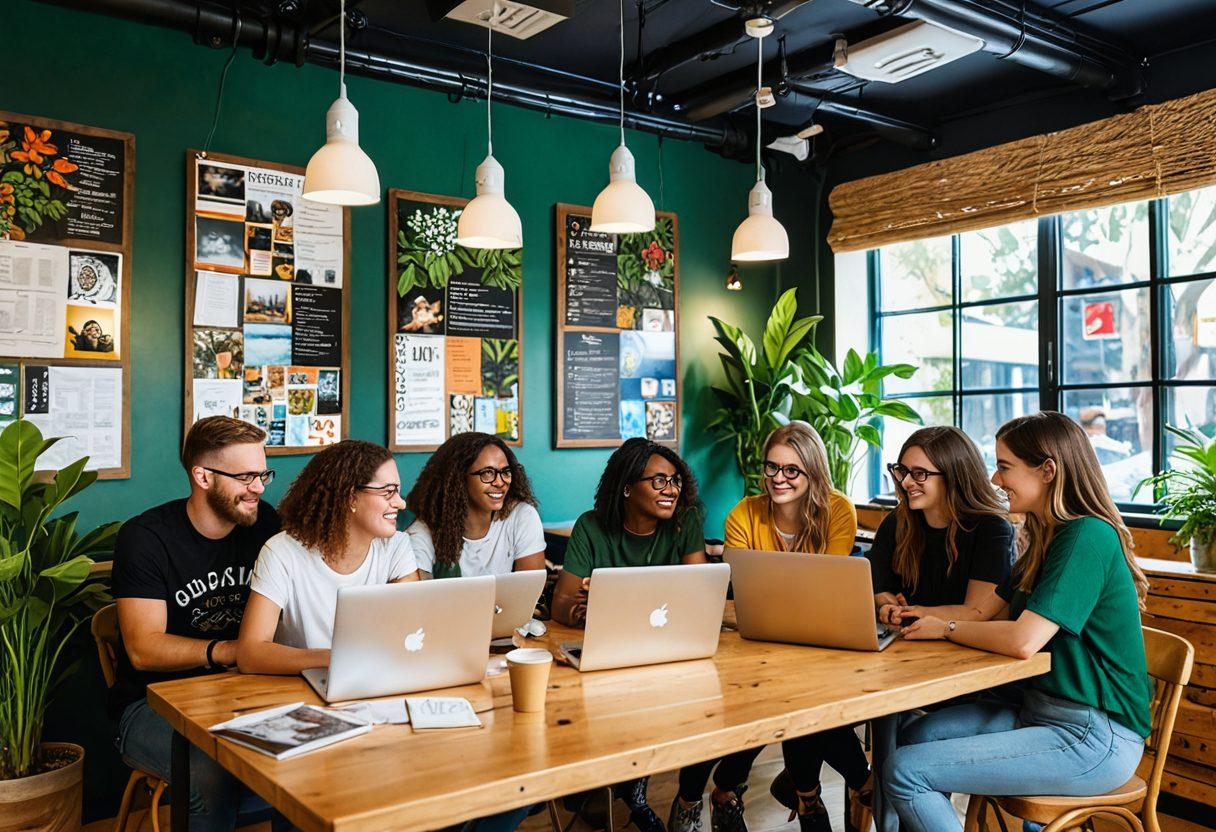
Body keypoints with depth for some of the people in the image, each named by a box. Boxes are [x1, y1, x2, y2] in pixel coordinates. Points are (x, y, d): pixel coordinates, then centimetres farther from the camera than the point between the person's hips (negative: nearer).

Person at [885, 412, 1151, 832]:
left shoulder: (1087, 536, -20)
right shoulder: (1046, 539, 12)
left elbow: (1023, 640, -28)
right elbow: (983, 613, 10)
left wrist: (947, 628, -11)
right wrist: (919, 618, -6)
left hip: (1094, 739, -9)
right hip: (1043, 711, 10)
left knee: (905, 770, -14)